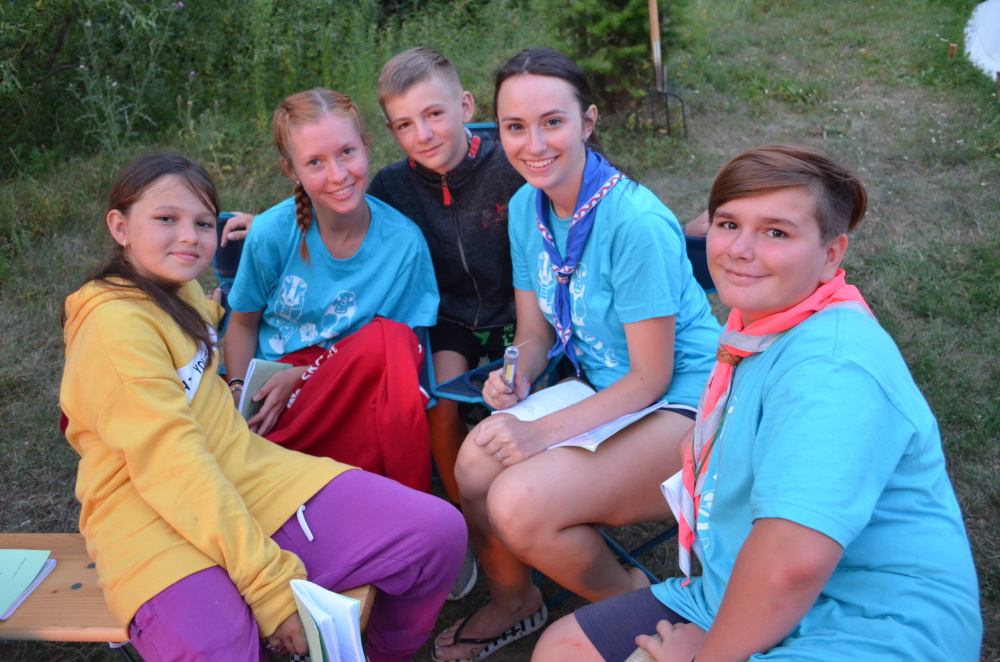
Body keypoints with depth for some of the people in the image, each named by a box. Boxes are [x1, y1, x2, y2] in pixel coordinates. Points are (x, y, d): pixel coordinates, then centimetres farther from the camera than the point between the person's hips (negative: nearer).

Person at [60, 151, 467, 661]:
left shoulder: (181, 293, 15)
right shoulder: (115, 321, -12)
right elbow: (170, 464, -21)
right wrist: (270, 580, -25)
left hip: (251, 479, 8)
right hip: (156, 525, -7)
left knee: (437, 531, -10)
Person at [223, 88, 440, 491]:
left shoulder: (404, 242, -10)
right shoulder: (271, 233, -8)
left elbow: (388, 351, -4)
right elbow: (243, 323, 7)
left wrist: (300, 376, -15)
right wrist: (239, 391, -11)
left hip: (345, 399, 1)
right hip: (269, 398, -1)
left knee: (392, 340, -32)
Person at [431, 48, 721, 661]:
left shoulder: (636, 222, -24)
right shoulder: (526, 206, -1)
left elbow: (651, 377, -19)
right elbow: (536, 330, 8)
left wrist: (543, 432, -23)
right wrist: (515, 378, -14)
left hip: (682, 405, -6)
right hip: (600, 387, 7)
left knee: (520, 503, -25)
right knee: (476, 463, -18)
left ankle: (631, 600, 7)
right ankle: (512, 599, 14)